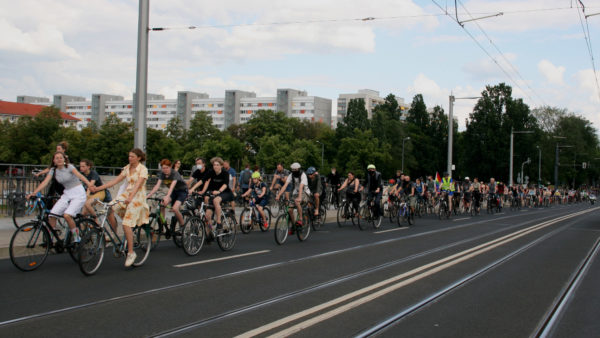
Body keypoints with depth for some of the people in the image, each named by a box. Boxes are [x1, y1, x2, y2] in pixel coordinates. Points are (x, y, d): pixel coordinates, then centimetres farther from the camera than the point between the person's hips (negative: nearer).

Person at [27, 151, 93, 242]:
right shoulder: (53, 170, 3)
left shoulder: (69, 167, -10)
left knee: (67, 215, -26)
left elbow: (79, 175, -26)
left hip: (78, 194, -6)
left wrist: (89, 184, -44)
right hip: (66, 194, 6)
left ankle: (76, 237, -6)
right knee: (51, 216, -8)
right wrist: (33, 193, -21)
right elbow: (45, 182, -7)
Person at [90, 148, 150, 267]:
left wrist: (130, 197, -38)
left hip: (137, 197, -6)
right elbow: (115, 180, 6)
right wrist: (98, 188, -2)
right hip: (125, 194, 6)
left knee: (126, 224, -15)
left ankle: (131, 253, -5)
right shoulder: (127, 168, 11)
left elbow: (138, 184, -22)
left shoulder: (143, 169, -8)